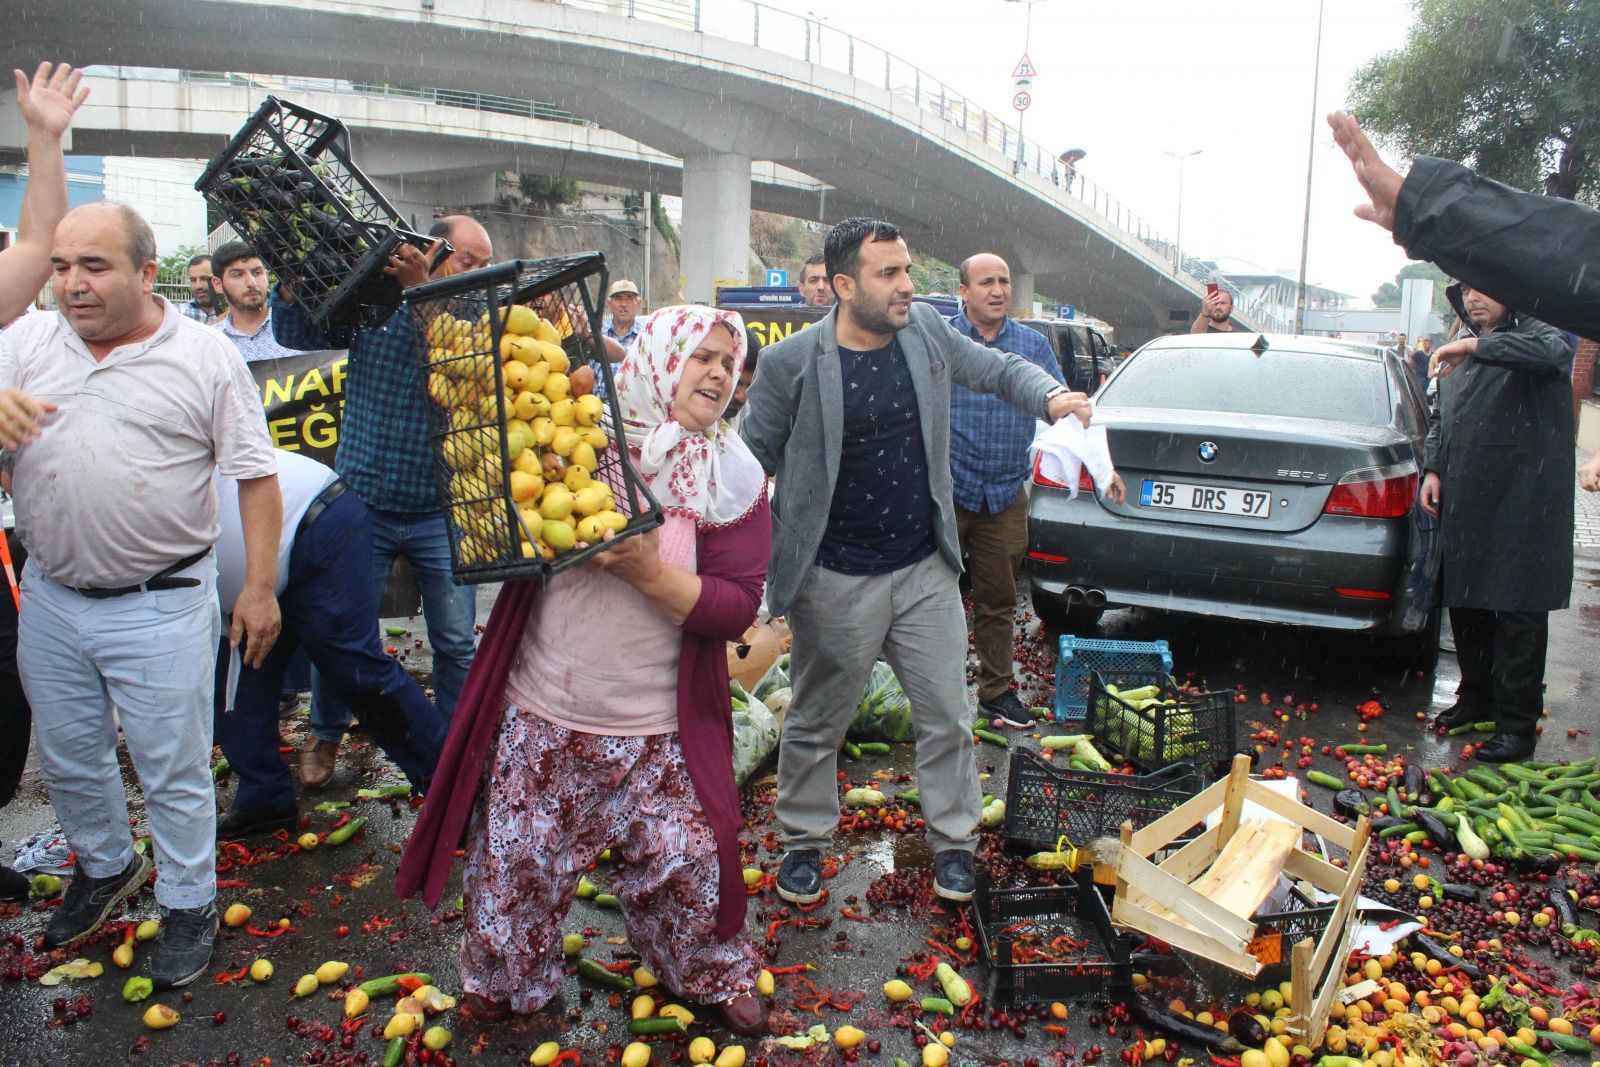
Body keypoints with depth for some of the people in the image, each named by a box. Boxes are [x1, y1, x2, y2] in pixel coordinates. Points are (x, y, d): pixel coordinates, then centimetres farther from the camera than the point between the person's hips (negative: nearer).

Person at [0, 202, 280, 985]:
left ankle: (188, 904, 28)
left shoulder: (204, 355, -6)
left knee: (174, 771, 8)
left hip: (160, 606, -4)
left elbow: (255, 475, -5)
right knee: (66, 759, 21)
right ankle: (105, 867, 46)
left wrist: (259, 587, -6)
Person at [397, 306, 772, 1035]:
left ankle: (713, 975, 38)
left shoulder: (734, 477, -3)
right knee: (517, 863, 13)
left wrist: (649, 572, -23)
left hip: (657, 733, 0)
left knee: (688, 863, 8)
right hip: (540, 717, 1)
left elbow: (737, 608, -9)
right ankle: (506, 985, 41)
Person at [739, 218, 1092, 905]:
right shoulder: (791, 364, -13)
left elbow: (999, 370, 12)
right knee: (816, 722, 13)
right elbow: (751, 465, -4)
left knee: (946, 716, 11)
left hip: (925, 570, 4)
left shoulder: (926, 331, -1)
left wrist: (1051, 396, -10)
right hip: (836, 583, -3)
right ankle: (804, 842, 34)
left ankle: (952, 841, 30)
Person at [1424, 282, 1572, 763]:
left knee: (1518, 614, -3)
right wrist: (1434, 468, 10)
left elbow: (1555, 353, -32)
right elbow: (1439, 418, 24)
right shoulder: (1460, 353, 17)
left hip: (1521, 505, -7)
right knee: (1465, 606, 15)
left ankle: (1518, 723, 4)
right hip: (1464, 503, 7)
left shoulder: (1536, 336, -6)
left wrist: (1475, 346, -32)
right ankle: (1476, 697, 30)